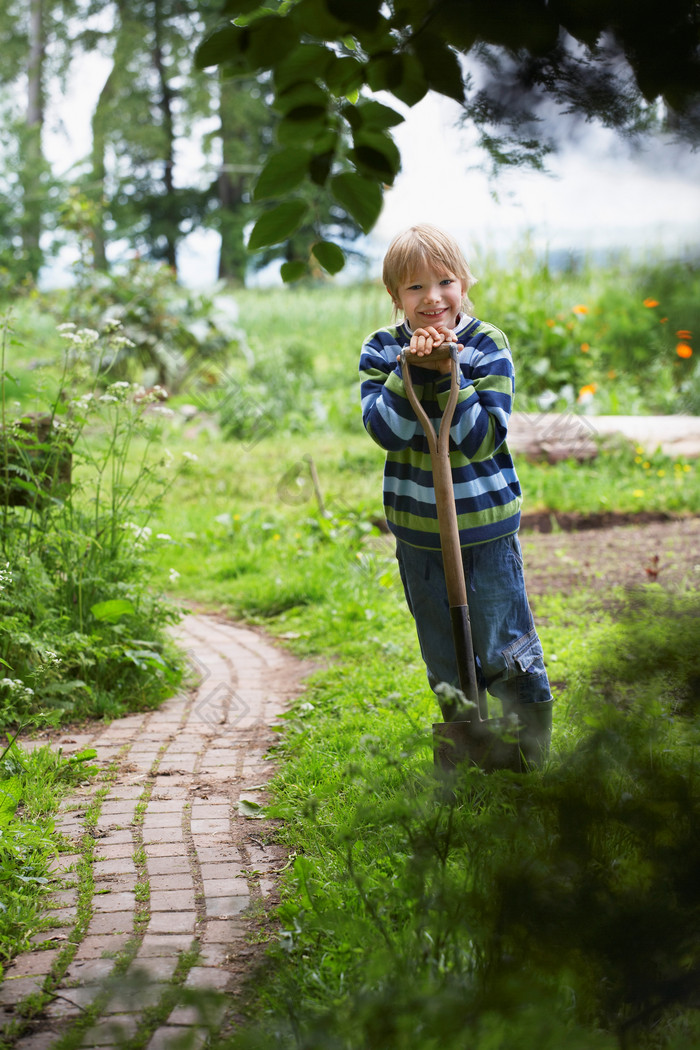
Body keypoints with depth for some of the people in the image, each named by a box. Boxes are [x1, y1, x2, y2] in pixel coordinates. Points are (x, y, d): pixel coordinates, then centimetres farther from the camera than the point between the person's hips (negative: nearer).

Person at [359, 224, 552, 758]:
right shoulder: (383, 350, -1)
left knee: (504, 651, 4)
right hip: (417, 529, 3)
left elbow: (484, 437, -15)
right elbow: (386, 430, -14)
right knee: (445, 660, 15)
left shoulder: (488, 346, -9)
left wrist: (449, 377, -24)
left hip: (486, 524, -3)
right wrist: (412, 371, -24)